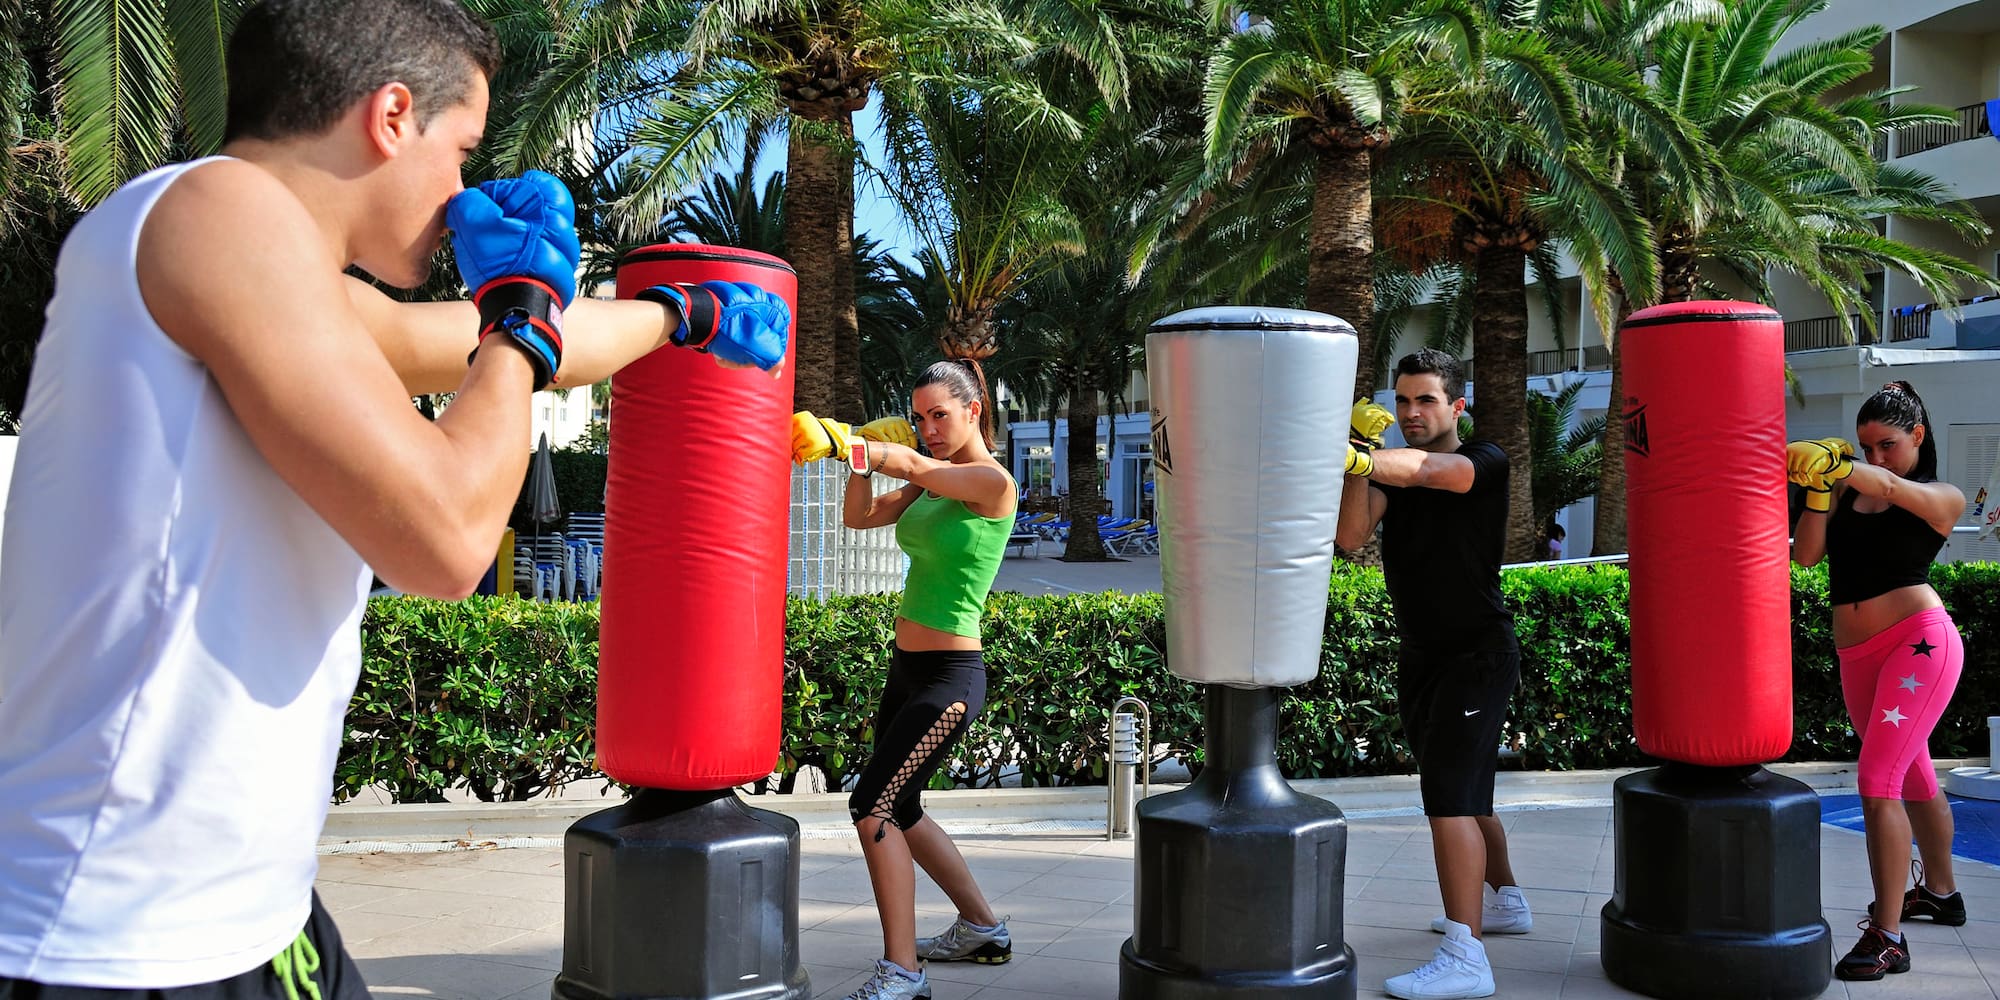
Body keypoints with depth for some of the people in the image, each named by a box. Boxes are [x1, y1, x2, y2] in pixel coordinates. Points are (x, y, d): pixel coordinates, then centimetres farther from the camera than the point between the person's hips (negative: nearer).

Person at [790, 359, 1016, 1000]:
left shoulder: (992, 482, -13)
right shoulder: (935, 479, 11)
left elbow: (913, 466, -27)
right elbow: (860, 517, 8)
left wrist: (837, 440, -38)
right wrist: (863, 454, -8)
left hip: (949, 678, -9)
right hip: (906, 667, 10)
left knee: (873, 805, -13)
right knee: (898, 809, 18)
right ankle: (982, 929, 36)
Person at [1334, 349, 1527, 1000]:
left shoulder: (1484, 462, -10)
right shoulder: (1390, 473, 6)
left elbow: (1428, 470, -33)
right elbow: (1350, 537, -11)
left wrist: (1362, 458, -51)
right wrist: (1359, 461, -24)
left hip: (1478, 654, -7)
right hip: (1421, 657, 7)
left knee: (1450, 794, -17)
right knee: (1465, 793, 21)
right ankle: (1505, 901, 41)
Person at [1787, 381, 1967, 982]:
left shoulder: (1943, 498, -2)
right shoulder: (1847, 488, 8)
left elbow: (1890, 488, -24)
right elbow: (1806, 555, -2)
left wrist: (1829, 461, -41)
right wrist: (1818, 488, -15)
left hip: (1918, 640, -6)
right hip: (1857, 655, 6)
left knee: (1877, 779, -16)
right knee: (1912, 778, 23)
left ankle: (1886, 938, -13)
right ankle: (1939, 893, 43)